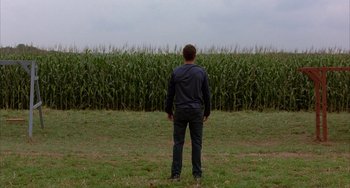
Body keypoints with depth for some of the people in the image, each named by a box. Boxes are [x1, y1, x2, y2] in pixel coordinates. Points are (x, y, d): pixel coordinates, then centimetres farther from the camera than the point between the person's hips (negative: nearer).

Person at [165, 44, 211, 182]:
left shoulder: (176, 72, -2)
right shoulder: (201, 72, -2)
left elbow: (170, 94, 3)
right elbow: (206, 95, 2)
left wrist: (168, 111, 14)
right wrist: (207, 112, 13)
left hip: (180, 111, 0)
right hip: (196, 111, 0)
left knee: (178, 143, 5)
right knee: (196, 143, 5)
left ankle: (176, 174, 3)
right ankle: (197, 174, 6)